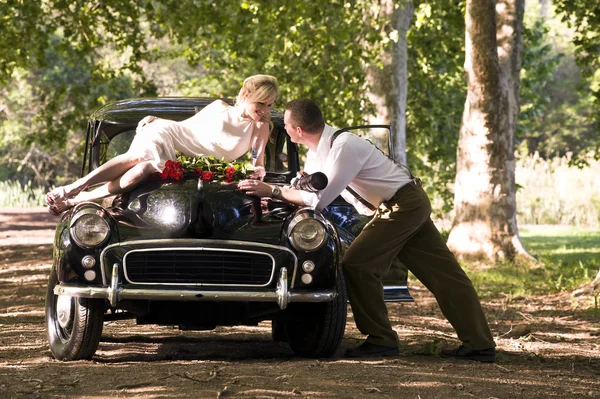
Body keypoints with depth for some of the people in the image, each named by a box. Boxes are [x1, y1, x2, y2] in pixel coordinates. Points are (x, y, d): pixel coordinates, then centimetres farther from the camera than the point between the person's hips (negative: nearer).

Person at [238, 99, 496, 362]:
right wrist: (272, 194, 3)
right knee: (442, 273, 7)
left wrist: (272, 191, -20)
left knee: (357, 264, -11)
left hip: (402, 206, -10)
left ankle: (381, 339, -4)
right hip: (413, 204, 10)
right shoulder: (318, 150, 6)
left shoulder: (343, 148, -23)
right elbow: (307, 189, 17)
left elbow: (319, 199, -26)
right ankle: (479, 344, 8)